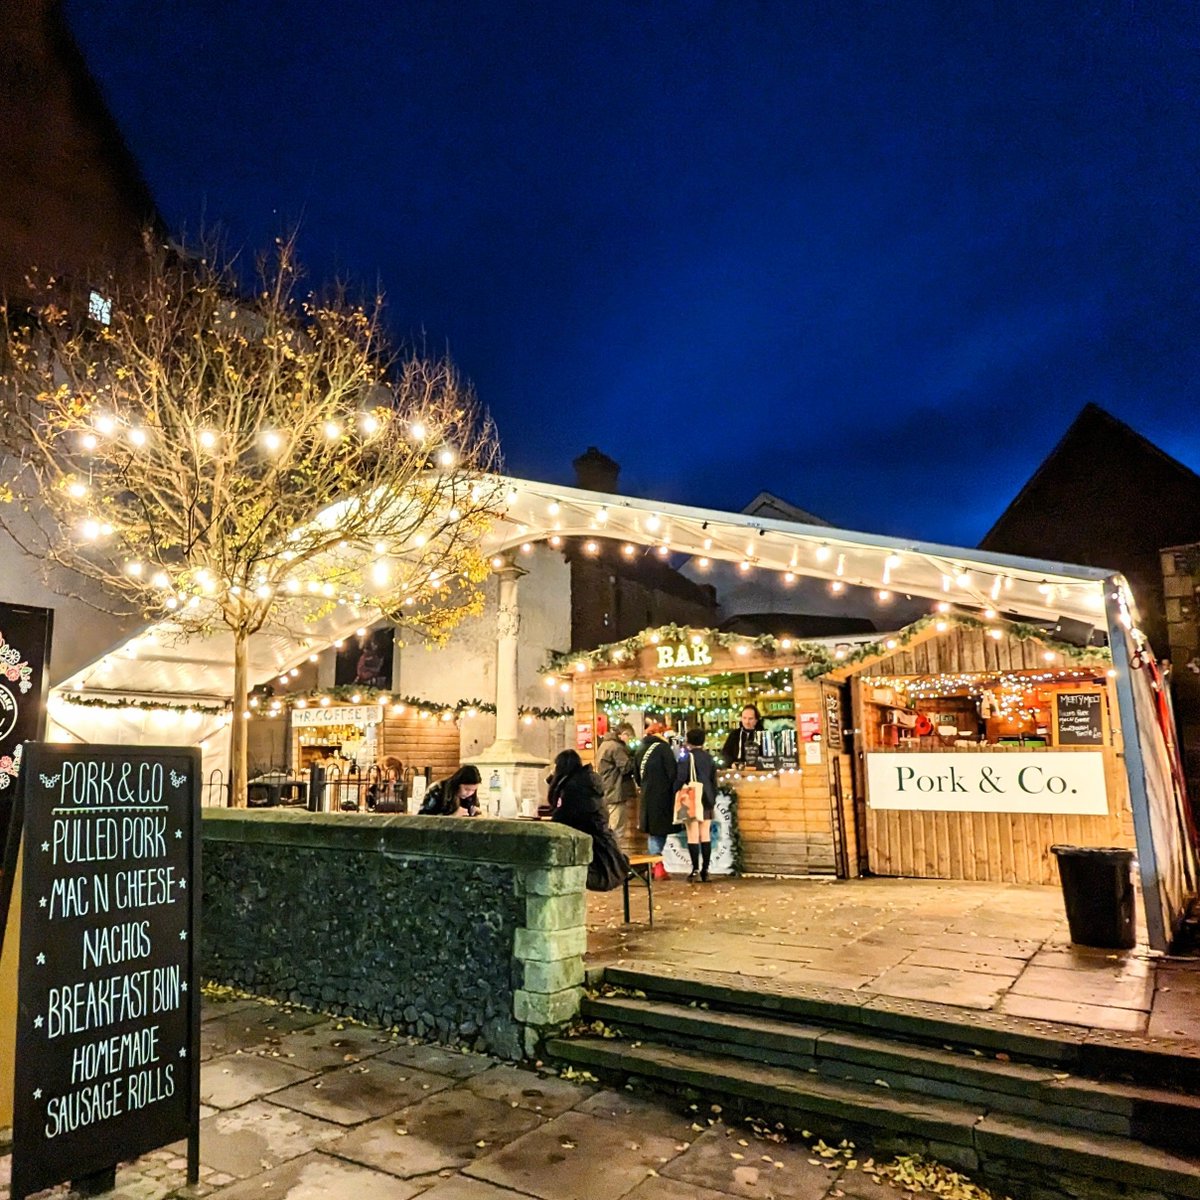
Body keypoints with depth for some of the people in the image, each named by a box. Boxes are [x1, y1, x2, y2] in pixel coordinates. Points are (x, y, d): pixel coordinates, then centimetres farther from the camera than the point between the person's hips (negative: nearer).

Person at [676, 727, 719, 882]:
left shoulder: (688, 757, -6)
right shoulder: (709, 757, 9)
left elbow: (680, 779, -11)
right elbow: (714, 781, 12)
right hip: (707, 800, 5)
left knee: (693, 835, -2)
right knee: (705, 835, 6)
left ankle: (695, 869, -4)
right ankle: (705, 870, 6)